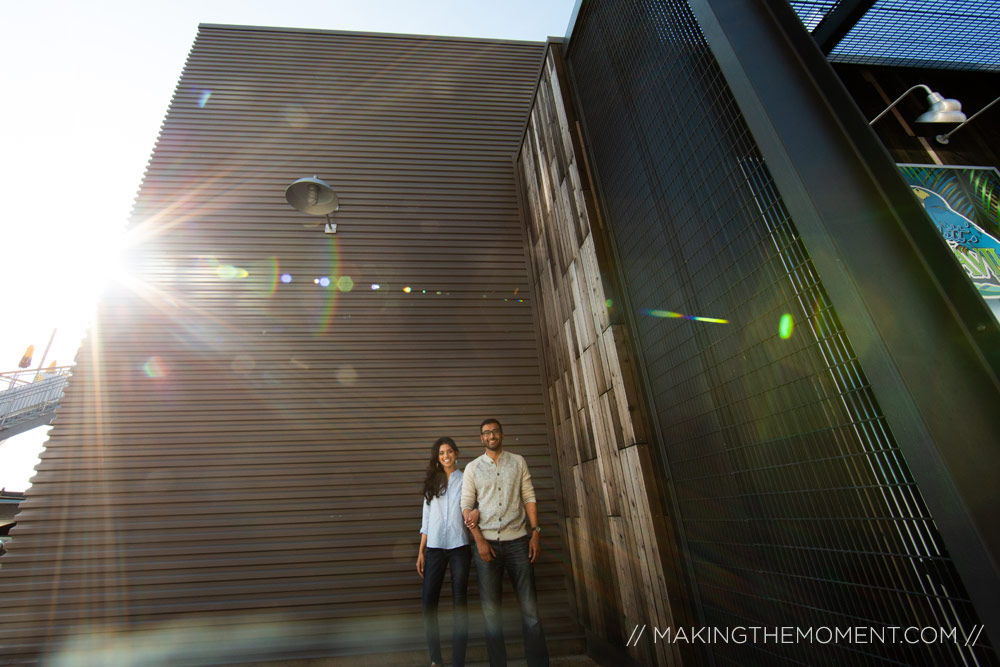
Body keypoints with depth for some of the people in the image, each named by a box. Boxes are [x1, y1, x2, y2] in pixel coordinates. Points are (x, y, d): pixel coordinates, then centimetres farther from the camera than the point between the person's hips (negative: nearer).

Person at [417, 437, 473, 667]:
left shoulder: (466, 480, 4)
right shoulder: (431, 482, 11)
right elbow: (426, 518, 12)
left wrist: (476, 512, -21)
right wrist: (421, 551, 8)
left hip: (459, 547, -2)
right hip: (434, 548, 2)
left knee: (459, 603, 3)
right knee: (428, 604, 1)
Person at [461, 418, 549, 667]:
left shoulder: (518, 462, 8)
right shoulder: (473, 467, 6)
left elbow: (529, 497, 5)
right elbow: (466, 505, 1)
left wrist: (536, 532, -4)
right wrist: (479, 540, -7)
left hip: (518, 540, 0)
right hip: (487, 542, 0)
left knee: (530, 607, 2)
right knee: (490, 609, 7)